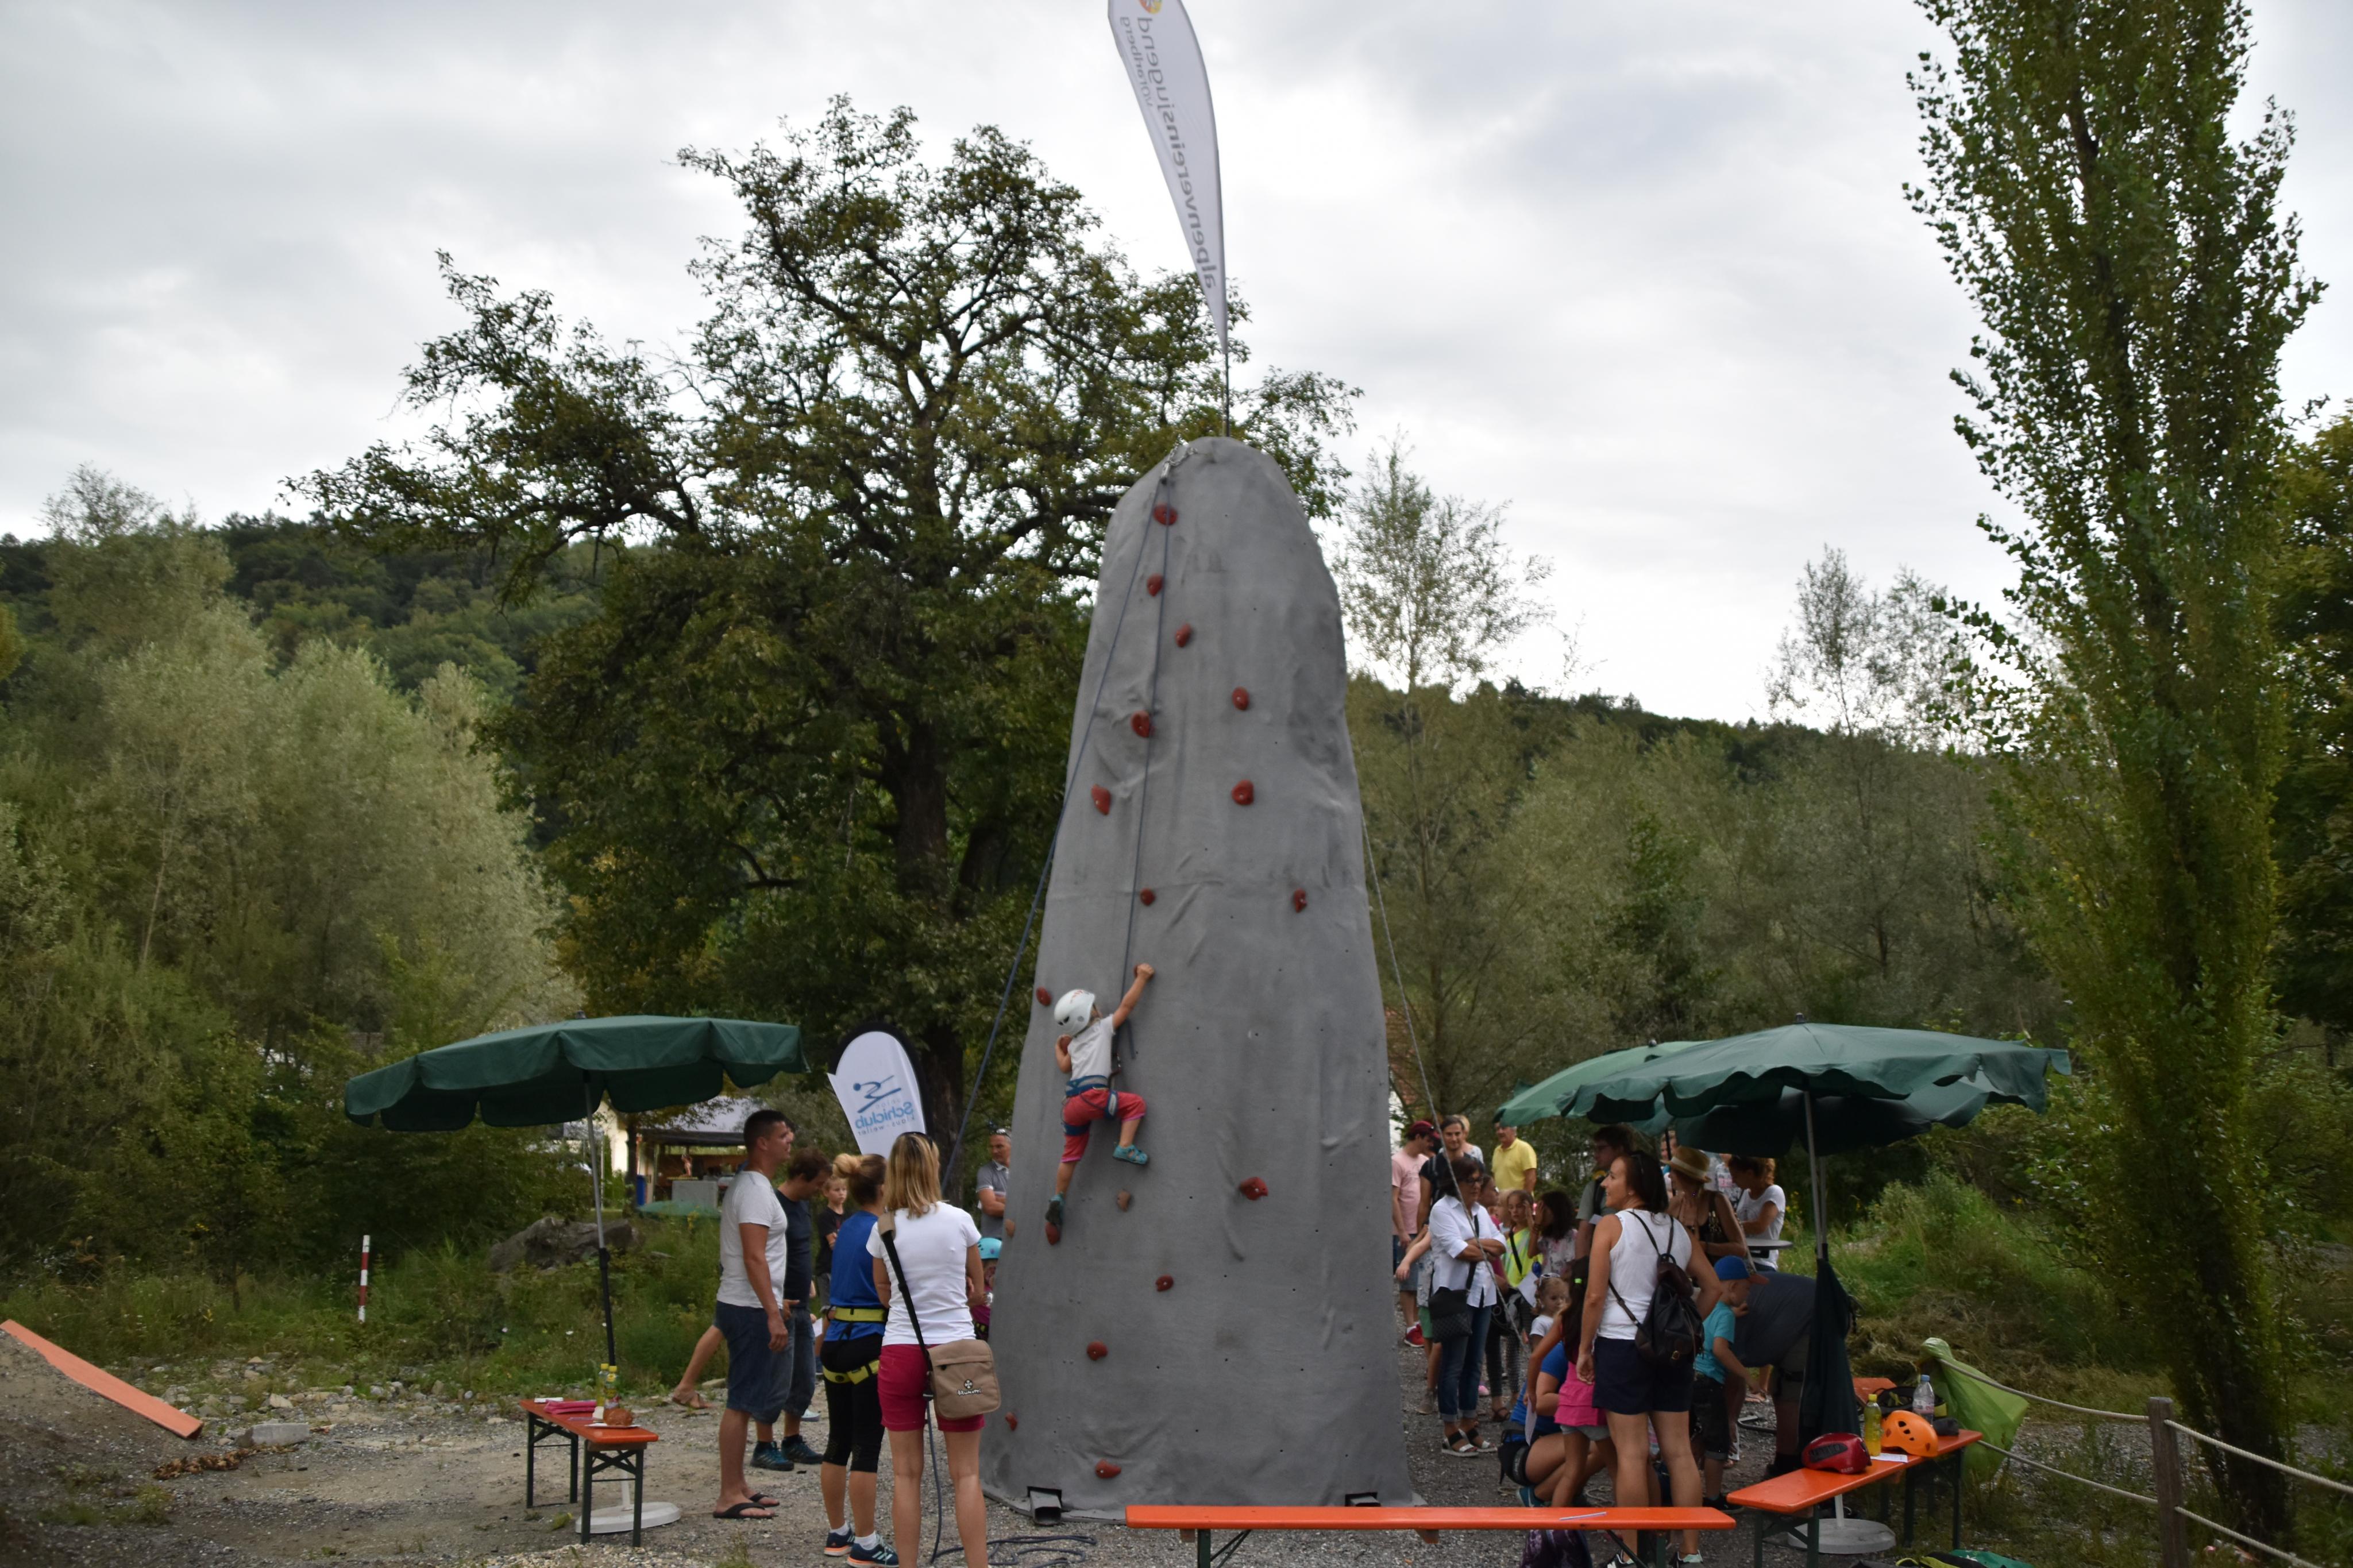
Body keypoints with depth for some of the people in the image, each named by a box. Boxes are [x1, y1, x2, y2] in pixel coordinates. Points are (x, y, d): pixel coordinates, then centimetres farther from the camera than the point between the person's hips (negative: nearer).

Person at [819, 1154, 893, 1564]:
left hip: (836, 1342, 9)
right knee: (867, 1445, -2)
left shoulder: (847, 1229, 11)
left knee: (839, 1440, 15)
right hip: (870, 1346, -9)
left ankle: (838, 1531, 25)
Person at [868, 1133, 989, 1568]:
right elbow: (977, 1291, 7)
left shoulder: (883, 1230, -2)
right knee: (966, 1474, 5)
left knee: (906, 1473, 9)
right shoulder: (959, 1221, -4)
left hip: (901, 1350, 1)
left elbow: (884, 1292, 10)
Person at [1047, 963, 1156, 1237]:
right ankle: (1125, 1147, -12)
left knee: (1071, 1155, 15)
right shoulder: (1102, 1028, 7)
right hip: (1092, 1095, -7)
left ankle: (1057, 1200, 14)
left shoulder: (1074, 1043, 25)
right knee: (1135, 1102, 1)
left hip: (1071, 1103, 7)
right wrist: (1142, 977, 14)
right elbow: (1127, 1005, 7)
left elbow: (1065, 1067, 36)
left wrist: (1059, 1047, 50)